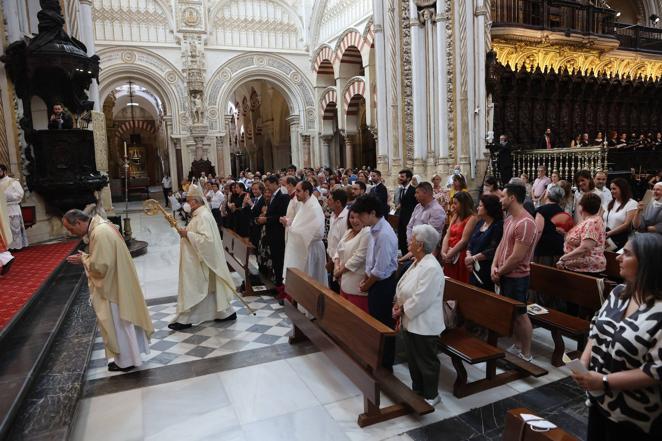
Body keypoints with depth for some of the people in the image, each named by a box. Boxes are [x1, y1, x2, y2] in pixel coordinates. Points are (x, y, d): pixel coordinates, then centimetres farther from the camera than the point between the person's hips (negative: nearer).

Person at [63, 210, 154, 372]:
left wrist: (83, 259, -11)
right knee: (122, 320, 20)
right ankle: (130, 354, 33)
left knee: (117, 323, 5)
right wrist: (86, 257, 5)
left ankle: (126, 360, 20)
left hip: (114, 287, -10)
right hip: (117, 282, 10)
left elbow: (99, 266, -26)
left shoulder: (99, 233, -25)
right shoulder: (100, 225, 6)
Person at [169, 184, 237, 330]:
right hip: (198, 259, 10)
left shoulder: (203, 216, -20)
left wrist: (187, 234, -23)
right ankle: (226, 312, 22)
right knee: (209, 288, 15)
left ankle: (185, 320, 11)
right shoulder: (199, 214, 11)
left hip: (199, 261, -10)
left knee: (192, 289, 0)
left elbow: (207, 239, -28)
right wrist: (186, 232, 8)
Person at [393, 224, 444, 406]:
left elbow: (420, 300, -26)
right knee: (413, 360, 22)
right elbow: (402, 286, 13)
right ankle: (417, 390, 39)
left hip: (424, 325, -9)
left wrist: (403, 310, -15)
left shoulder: (431, 268, -25)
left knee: (426, 362, 9)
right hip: (410, 322, 9)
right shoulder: (417, 263, 7)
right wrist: (398, 303, -2)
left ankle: (431, 396, 28)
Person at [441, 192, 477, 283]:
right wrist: (443, 252, -7)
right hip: (450, 258, 7)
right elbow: (447, 236, 8)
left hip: (461, 257, -7)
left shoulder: (472, 218, -8)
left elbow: (464, 240, -14)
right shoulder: (455, 217, 16)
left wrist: (449, 255, -12)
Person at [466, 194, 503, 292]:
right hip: (474, 270, 7)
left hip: (487, 273, -7)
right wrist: (468, 256, -7)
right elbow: (470, 243, 11)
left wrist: (473, 258, -14)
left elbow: (492, 251, -20)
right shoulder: (479, 223, 13)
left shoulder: (498, 226, -12)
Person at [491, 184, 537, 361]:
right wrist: (494, 267, -1)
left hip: (516, 277, -9)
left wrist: (500, 272, -12)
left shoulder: (525, 223, -23)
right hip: (505, 275, 9)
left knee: (520, 314, 3)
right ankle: (517, 346, 34)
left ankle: (526, 355, 18)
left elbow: (517, 256, -24)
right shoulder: (509, 219, 8)